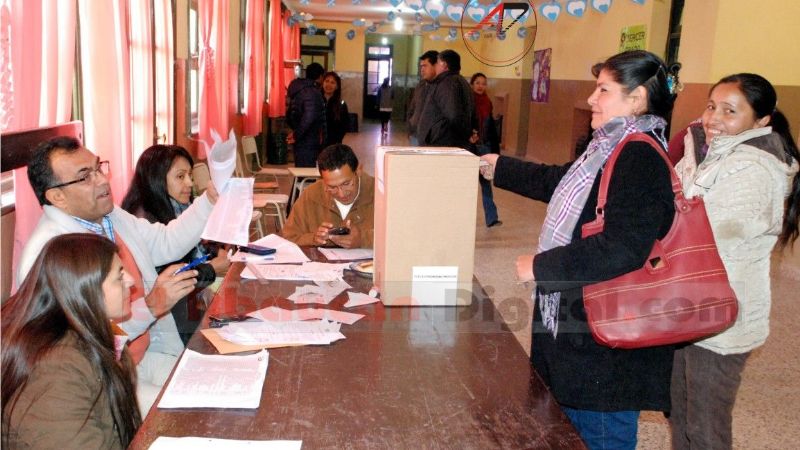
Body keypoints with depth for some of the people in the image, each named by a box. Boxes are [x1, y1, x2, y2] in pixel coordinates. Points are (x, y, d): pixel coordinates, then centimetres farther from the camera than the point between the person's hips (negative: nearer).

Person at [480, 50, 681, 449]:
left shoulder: (641, 159, -22)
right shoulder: (614, 150, 9)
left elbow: (620, 250, -31)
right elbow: (559, 181, 24)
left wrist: (541, 265, -22)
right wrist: (496, 166, 26)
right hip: (576, 320, 10)